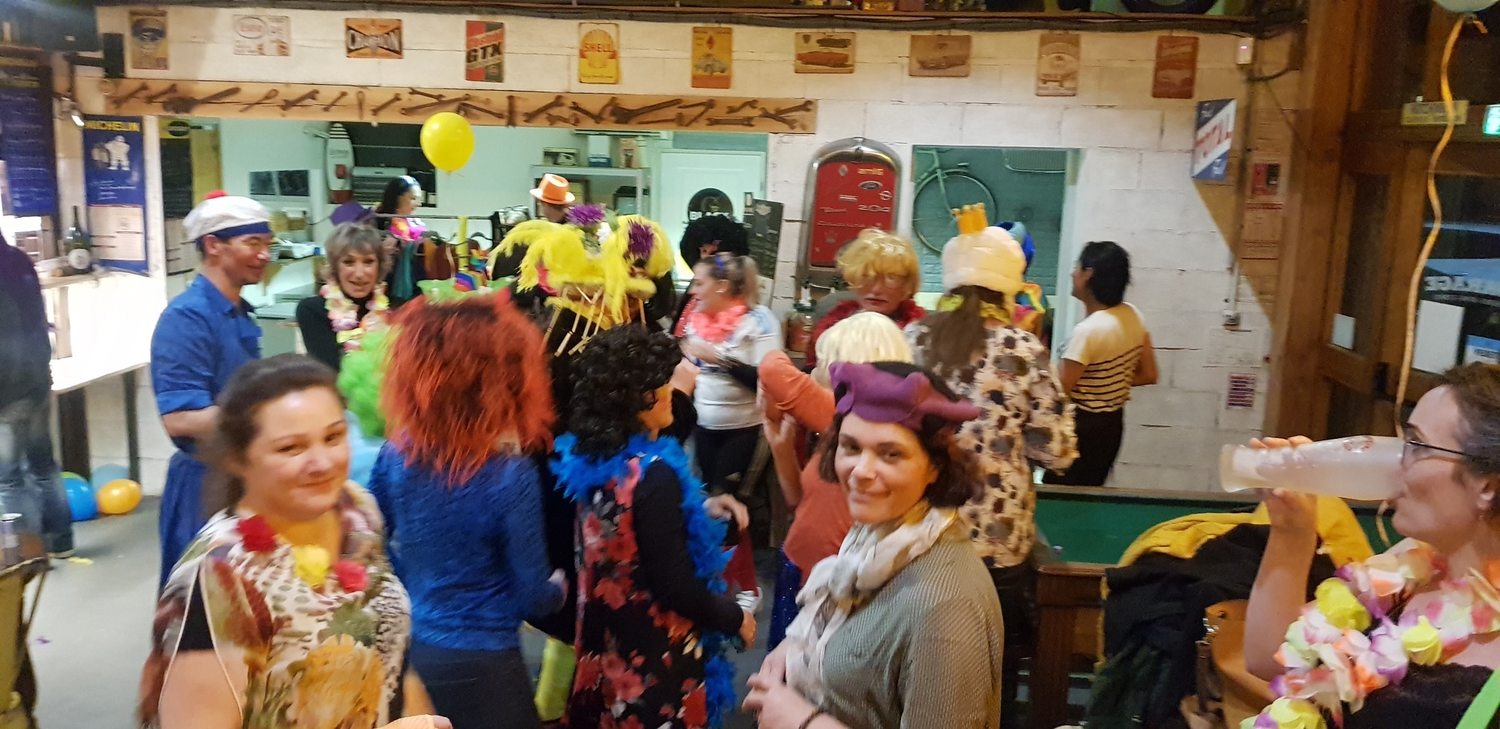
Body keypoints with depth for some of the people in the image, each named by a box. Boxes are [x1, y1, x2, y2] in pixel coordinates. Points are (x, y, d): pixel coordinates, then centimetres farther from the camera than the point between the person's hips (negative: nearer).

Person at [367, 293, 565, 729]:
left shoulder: (396, 454, -8)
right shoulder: (510, 476, -23)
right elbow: (533, 599, -15)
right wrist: (558, 588, 7)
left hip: (406, 649, 5)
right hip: (478, 665, -5)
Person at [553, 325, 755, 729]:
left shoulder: (588, 456, -3)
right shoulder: (653, 475, -27)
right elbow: (675, 587, -22)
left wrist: (700, 508, 14)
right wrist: (735, 617, -7)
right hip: (655, 655, -7)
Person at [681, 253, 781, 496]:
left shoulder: (759, 318, -13)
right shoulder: (696, 317, 5)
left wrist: (720, 358, -24)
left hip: (743, 428, -5)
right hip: (703, 426, 6)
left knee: (725, 496, -4)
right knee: (707, 491, 9)